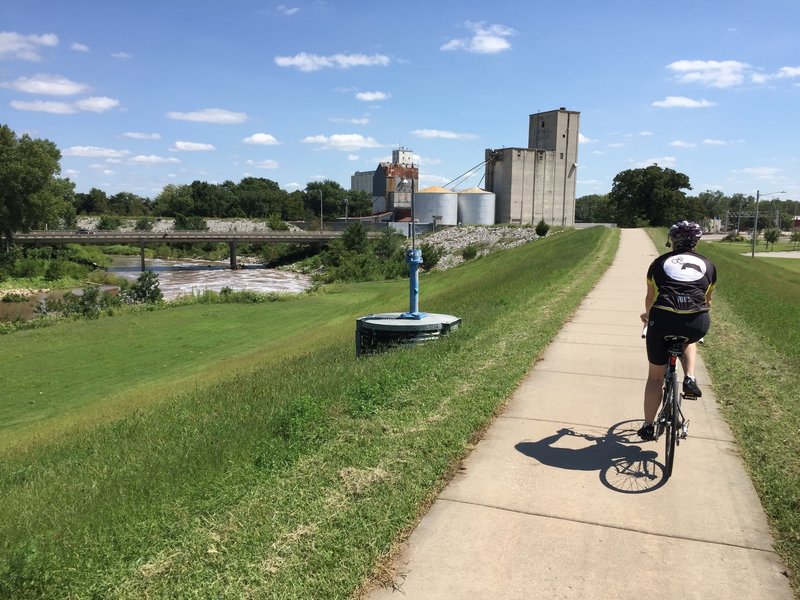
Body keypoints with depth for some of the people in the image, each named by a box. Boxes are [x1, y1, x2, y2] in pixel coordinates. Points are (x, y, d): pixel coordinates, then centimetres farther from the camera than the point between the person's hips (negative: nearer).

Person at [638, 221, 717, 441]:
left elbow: (650, 297, 28)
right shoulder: (707, 265, 20)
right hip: (697, 323, 1)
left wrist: (648, 315, 50)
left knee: (655, 376, 17)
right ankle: (689, 378, 17)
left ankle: (648, 427, 22)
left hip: (663, 319, -1)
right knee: (688, 338, 40)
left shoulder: (660, 262, 19)